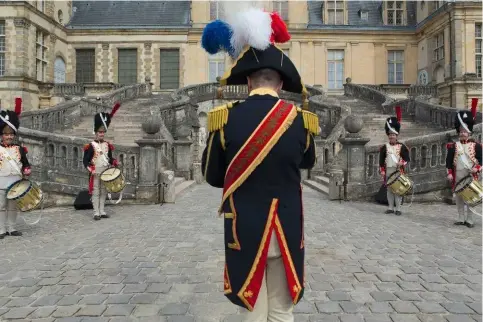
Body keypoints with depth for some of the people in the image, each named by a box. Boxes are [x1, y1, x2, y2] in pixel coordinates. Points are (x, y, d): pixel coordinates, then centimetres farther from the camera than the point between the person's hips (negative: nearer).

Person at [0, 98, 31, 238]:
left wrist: (26, 172, -10)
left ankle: (12, 228, 20)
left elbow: (26, 164, 8)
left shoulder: (19, 149, 4)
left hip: (16, 182, 2)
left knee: (13, 206, 11)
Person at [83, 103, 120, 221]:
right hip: (95, 173, -5)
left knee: (104, 192, 10)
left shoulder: (107, 145, 8)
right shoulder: (91, 146, -8)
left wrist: (114, 163, -4)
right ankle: (96, 213, 5)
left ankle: (102, 211, 19)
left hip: (106, 172, 5)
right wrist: (90, 169, -22)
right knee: (95, 192, 0)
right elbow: (85, 160, -8)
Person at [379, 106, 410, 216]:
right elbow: (381, 160, 6)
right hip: (388, 171, 2)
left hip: (398, 171, -2)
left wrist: (402, 163, -19)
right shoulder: (384, 147, 6)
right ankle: (391, 207, 13)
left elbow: (407, 158, 0)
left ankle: (398, 208, 3)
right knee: (389, 189, 6)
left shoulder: (402, 146, 1)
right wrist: (382, 171, -1)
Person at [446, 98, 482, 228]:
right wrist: (449, 173, -3)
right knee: (458, 197, 7)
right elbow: (448, 161, 4)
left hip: (471, 175, -2)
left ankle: (469, 220, 9)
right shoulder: (453, 146, 4)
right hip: (458, 175, 2)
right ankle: (461, 219, 16)